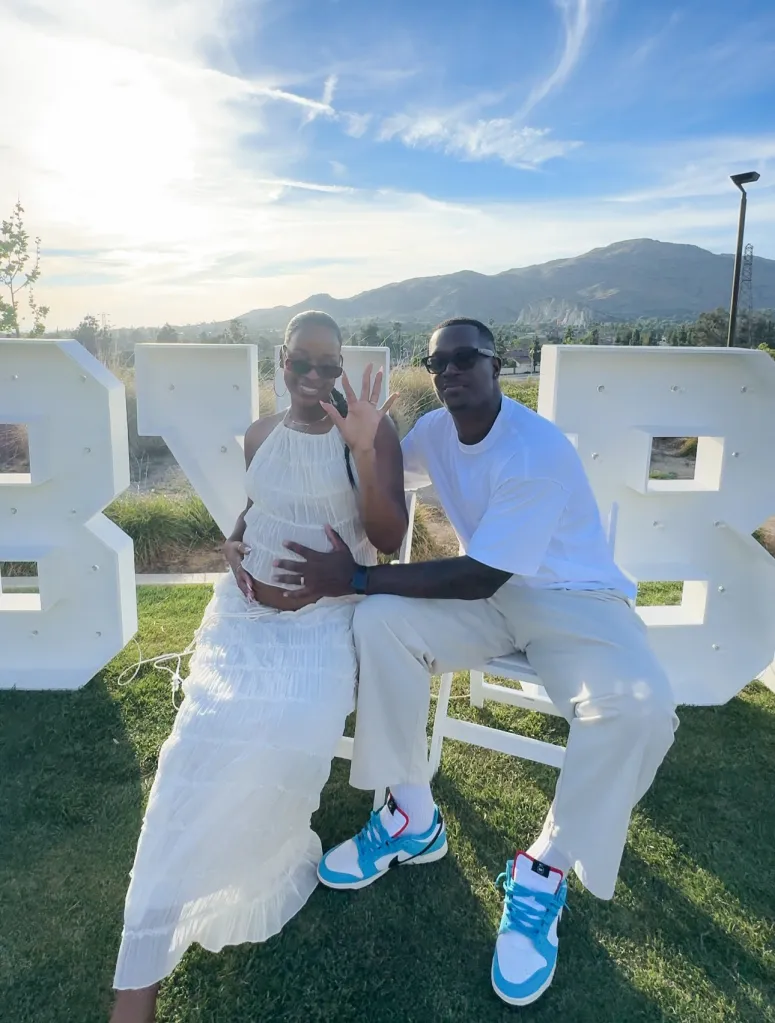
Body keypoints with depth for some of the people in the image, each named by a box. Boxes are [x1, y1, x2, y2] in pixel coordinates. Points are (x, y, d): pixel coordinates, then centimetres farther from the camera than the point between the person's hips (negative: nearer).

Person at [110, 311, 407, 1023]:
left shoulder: (373, 428, -1)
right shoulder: (260, 435, 13)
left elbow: (390, 540, -8)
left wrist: (364, 452, -21)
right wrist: (232, 543, 6)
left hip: (326, 612, -3)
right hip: (248, 603, 3)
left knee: (291, 739, -32)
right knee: (208, 736, -23)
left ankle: (256, 874, 2)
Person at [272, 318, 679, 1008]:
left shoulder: (538, 451, -25)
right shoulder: (435, 431, -2)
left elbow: (478, 577, -26)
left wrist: (354, 578, -27)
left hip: (576, 597, -5)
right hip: (492, 596, 5)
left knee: (639, 707, -34)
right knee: (381, 620, -21)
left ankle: (545, 871, -8)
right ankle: (414, 819, -4)